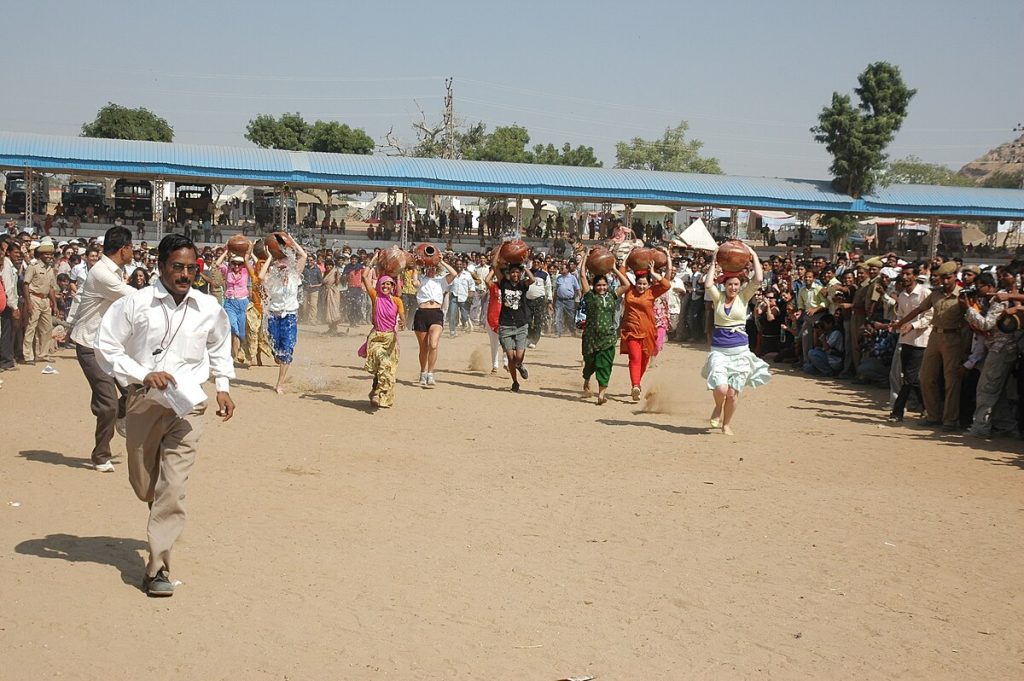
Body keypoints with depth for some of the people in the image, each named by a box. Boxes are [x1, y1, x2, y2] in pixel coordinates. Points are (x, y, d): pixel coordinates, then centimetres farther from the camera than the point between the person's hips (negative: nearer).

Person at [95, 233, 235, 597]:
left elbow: (220, 347, 20)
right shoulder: (135, 304, -7)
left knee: (172, 487, -10)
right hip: (143, 402, 0)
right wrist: (143, 375, -16)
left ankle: (158, 569, -5)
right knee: (143, 485, 14)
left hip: (186, 406, 0)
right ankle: (163, 511, 50)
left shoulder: (209, 308, 1)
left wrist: (222, 386, 10)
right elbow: (106, 347, -4)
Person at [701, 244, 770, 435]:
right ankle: (718, 408, 16)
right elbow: (708, 285, -17)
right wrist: (714, 264, -9)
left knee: (733, 392, 1)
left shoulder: (743, 297, 5)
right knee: (720, 388, -18)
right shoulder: (719, 297, 3)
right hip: (718, 350, -1)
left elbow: (759, 279, -9)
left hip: (740, 351, 1)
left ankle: (727, 424, 23)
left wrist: (754, 256, -4)